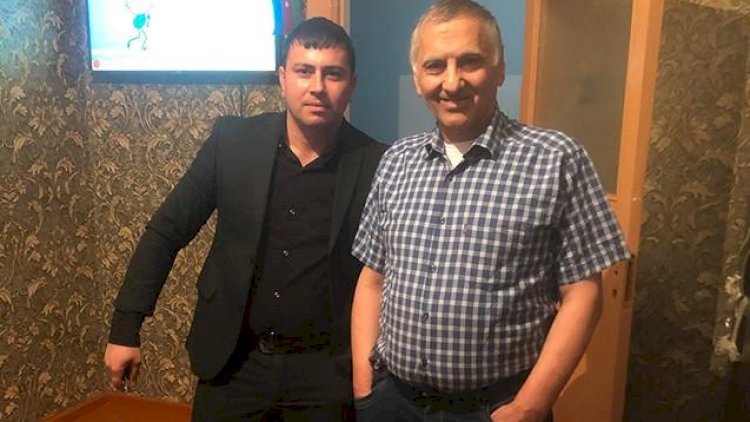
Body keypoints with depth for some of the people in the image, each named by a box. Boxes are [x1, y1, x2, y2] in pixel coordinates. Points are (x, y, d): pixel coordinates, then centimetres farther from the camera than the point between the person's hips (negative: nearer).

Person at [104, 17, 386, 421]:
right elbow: (166, 230, 0)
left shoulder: (376, 164, -11)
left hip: (325, 370, -1)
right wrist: (125, 327, 0)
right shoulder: (232, 140, -6)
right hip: (233, 362, 2)